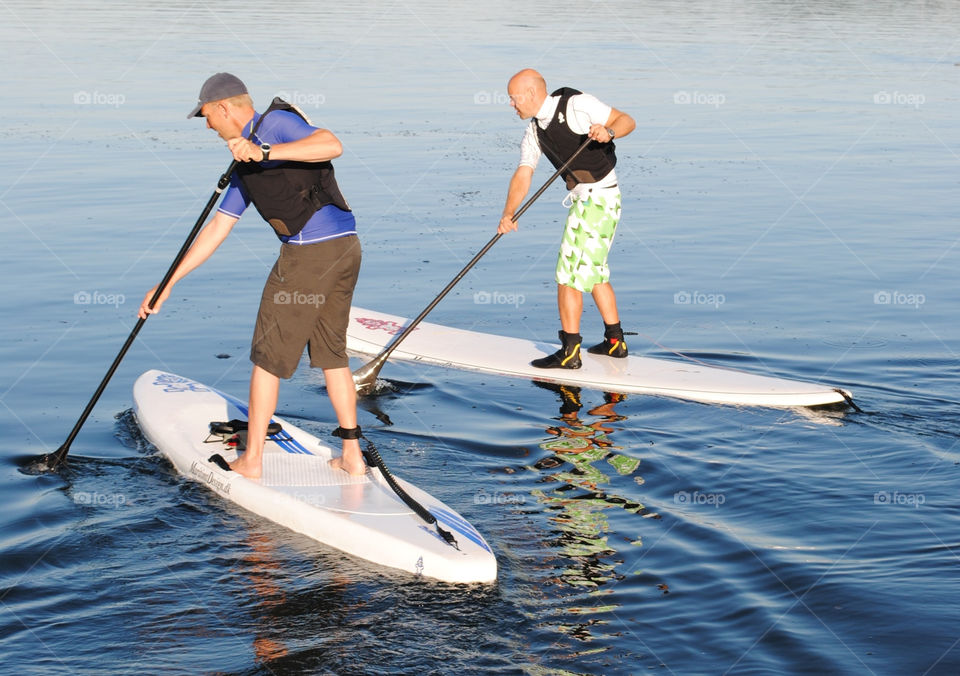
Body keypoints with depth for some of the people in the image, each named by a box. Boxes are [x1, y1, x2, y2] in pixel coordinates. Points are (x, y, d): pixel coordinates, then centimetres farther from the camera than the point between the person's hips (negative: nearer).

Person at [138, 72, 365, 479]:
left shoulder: (276, 121, -4)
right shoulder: (246, 168, 22)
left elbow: (332, 145, -21)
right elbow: (217, 229, 22)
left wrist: (267, 151, -27)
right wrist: (167, 285, 20)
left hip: (308, 253, -9)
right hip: (346, 247, 9)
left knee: (268, 355, 4)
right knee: (330, 353, 18)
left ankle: (252, 460, 14)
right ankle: (352, 456, 20)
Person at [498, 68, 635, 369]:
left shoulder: (576, 104, -14)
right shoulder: (534, 133, 8)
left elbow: (627, 120, -11)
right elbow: (523, 175, -2)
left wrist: (608, 132, -32)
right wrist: (508, 214, -15)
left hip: (597, 199, -9)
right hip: (585, 199, 9)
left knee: (569, 272, -7)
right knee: (593, 270, 19)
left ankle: (569, 352, -4)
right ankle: (615, 341, 30)